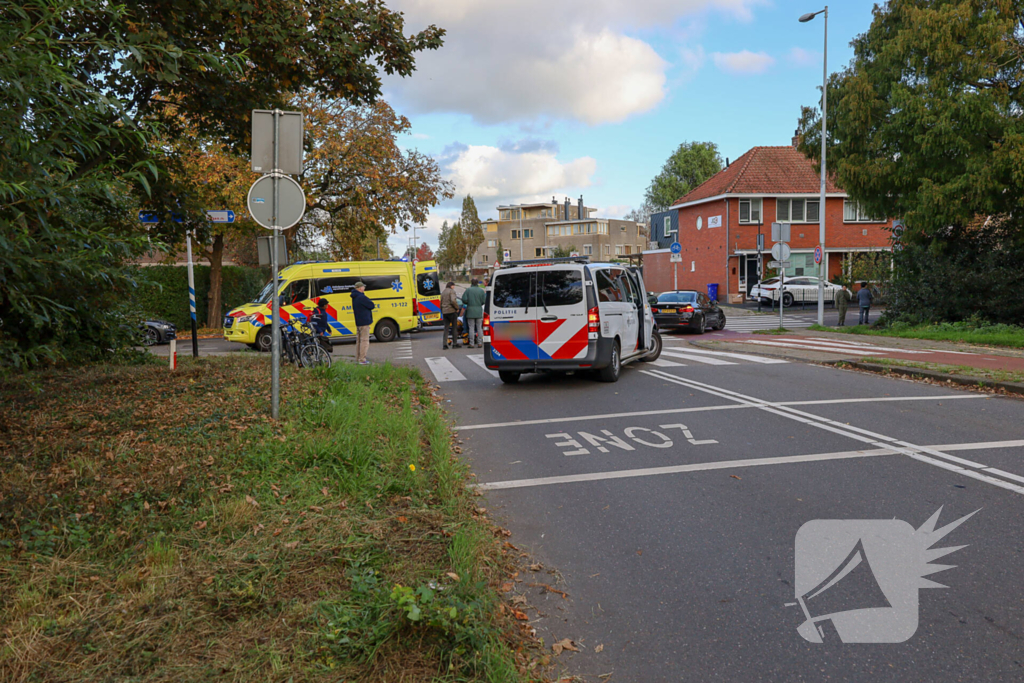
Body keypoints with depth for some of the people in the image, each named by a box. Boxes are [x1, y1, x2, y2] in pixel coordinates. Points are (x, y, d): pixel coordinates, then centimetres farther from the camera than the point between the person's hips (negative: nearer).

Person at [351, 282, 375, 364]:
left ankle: (358, 359, 20)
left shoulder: (354, 298, 13)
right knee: (364, 340, -7)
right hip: (364, 322, -10)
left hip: (358, 321, 10)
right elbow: (371, 305, -14)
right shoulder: (362, 297, -18)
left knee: (359, 340, 15)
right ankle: (362, 360, -8)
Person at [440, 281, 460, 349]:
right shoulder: (451, 291, -7)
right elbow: (453, 300, -22)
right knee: (454, 327, 3)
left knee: (446, 328, 8)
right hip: (451, 311, -7)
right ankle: (455, 343, 5)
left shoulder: (443, 292, 16)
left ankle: (444, 344, 1)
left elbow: (441, 303, 19)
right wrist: (457, 308, -10)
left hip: (444, 312, 7)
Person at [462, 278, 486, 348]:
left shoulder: (468, 290, -2)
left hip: (470, 311, -1)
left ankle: (471, 344, -2)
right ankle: (480, 343, 6)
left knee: (471, 327, 0)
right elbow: (483, 301, -2)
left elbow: (464, 299, -8)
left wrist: (468, 303, 12)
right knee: (479, 327, 8)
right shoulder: (481, 291, 2)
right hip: (479, 311, 2)